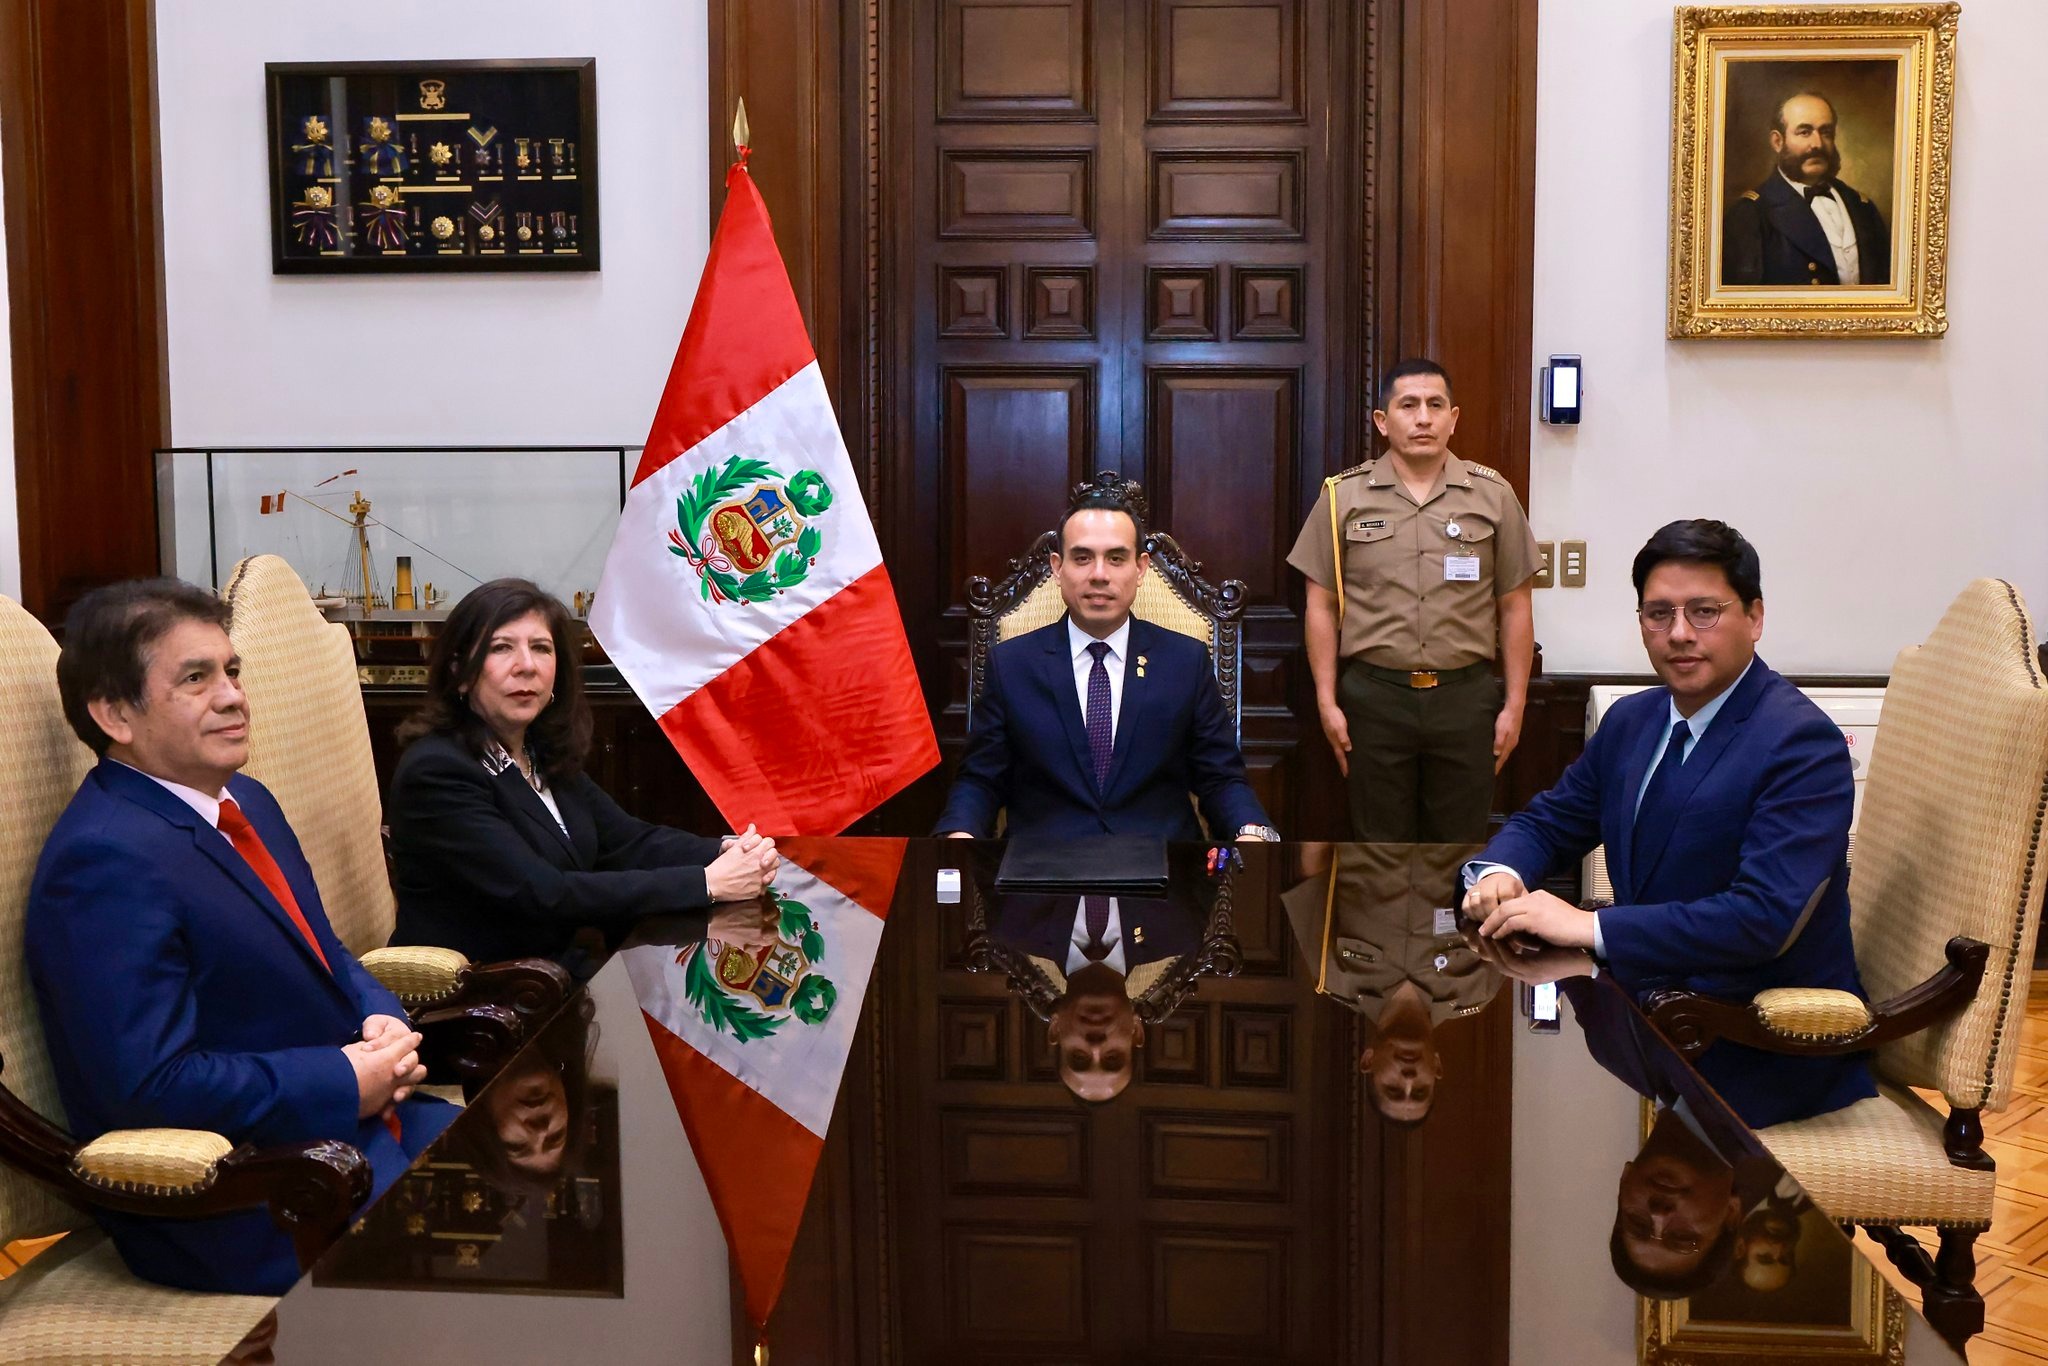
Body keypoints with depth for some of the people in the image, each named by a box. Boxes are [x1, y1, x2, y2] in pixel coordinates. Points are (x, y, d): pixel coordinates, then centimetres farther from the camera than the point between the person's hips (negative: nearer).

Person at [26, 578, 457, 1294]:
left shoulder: (248, 803, 12)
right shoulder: (104, 861, -19)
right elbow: (150, 1083, -24)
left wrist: (384, 1021, -1)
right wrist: (347, 1081, -19)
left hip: (355, 1119, 10)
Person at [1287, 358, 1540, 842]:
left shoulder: (1493, 495, 3)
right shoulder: (1343, 496, 2)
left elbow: (1514, 608, 5)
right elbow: (1322, 607, 3)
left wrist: (1514, 704, 2)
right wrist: (1327, 702, -1)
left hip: (1466, 697, 1)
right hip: (1375, 697, 0)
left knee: (1460, 841, 10)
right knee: (1380, 844, 9)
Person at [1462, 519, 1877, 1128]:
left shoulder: (1803, 744, -17)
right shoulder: (1632, 720, 7)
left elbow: (1765, 917, -27)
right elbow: (1547, 822, 16)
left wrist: (1590, 928, -29)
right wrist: (1500, 873, -8)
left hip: (1761, 1051, -7)